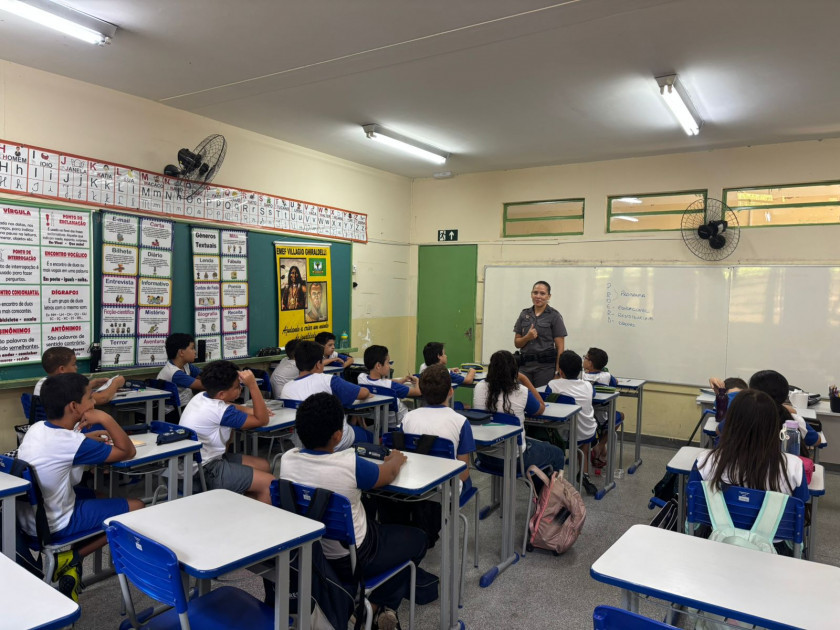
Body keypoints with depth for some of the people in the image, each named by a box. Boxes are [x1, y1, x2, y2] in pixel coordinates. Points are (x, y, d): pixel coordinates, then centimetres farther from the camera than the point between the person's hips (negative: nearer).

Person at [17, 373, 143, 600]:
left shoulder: (37, 428, -3)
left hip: (28, 517, 8)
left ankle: (68, 559, 15)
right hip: (53, 526, -8)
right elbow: (128, 452, -17)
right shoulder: (71, 443, -26)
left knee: (96, 495, 28)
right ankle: (69, 559, 2)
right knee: (137, 508, -1)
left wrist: (86, 437, 5)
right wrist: (106, 419, -19)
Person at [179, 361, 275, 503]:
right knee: (269, 483, -15)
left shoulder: (201, 397, 2)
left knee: (263, 465, 14)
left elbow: (231, 408, 20)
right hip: (204, 472, -10)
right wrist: (253, 385, -19)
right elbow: (262, 421, -16)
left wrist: (251, 410, 1)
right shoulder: (220, 411, -25)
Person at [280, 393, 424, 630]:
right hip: (350, 559, -5)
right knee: (417, 539, 19)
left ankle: (369, 605, 26)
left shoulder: (287, 460, -14)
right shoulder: (350, 464, -28)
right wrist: (396, 459, 15)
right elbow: (388, 475, -7)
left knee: (378, 526, 32)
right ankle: (377, 606, 13)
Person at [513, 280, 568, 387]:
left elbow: (560, 347, -3)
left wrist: (558, 371, -11)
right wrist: (527, 337, -8)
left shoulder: (554, 316, 0)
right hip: (525, 364, 3)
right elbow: (517, 343, 13)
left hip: (546, 365, -3)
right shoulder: (524, 314, 11)